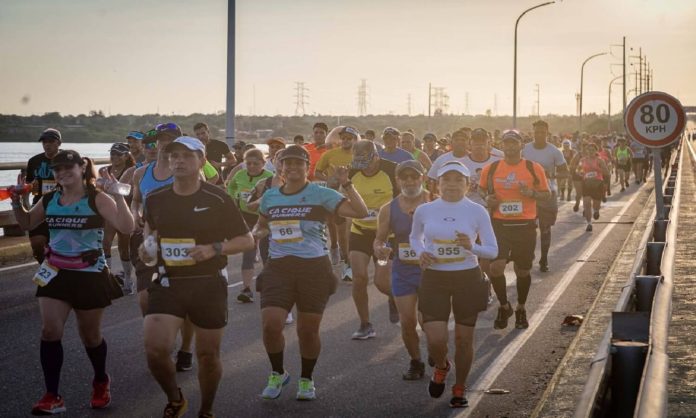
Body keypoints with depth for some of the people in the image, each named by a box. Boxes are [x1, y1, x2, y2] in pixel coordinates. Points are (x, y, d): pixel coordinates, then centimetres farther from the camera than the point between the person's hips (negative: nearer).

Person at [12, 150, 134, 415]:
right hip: (55, 272, 4)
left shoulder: (97, 199, -12)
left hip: (90, 275, -4)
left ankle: (101, 382, 38)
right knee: (50, 331, -10)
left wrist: (117, 196, -31)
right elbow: (26, 223, 19)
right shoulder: (49, 200, 3)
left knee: (90, 334, 10)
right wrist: (16, 200, 2)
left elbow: (127, 228, -22)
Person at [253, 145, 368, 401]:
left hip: (314, 268, -3)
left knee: (308, 330, 3)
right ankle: (278, 373, 15)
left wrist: (346, 184, -19)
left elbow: (360, 212, -11)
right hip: (278, 268, 3)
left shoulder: (321, 195, -3)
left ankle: (306, 379, 28)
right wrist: (256, 234, 7)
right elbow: (261, 224, 29)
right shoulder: (270, 196, 10)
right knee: (270, 325, -11)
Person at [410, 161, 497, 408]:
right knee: (436, 340, -10)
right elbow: (415, 237, 18)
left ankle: (459, 388, 29)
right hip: (434, 279, 0)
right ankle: (441, 367, 26)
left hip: (468, 279, 0)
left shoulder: (477, 212, -6)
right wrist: (420, 253, -4)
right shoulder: (424, 211, -1)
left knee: (463, 339, 6)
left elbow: (493, 251, -2)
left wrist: (471, 247, -22)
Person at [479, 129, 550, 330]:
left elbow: (547, 194, 7)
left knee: (523, 270, 10)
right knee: (495, 266, -15)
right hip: (499, 223, 0)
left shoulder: (534, 168, 0)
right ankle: (504, 306, 8)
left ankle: (521, 309, 31)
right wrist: (487, 199, -4)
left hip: (525, 225, 0)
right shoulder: (490, 169, 3)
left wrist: (531, 193, -14)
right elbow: (480, 190, 18)